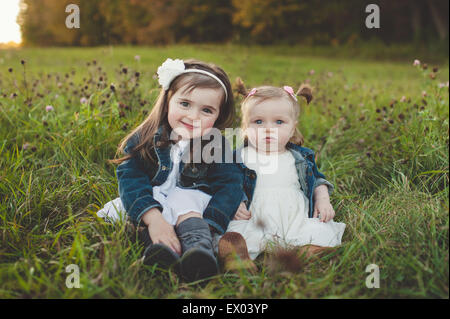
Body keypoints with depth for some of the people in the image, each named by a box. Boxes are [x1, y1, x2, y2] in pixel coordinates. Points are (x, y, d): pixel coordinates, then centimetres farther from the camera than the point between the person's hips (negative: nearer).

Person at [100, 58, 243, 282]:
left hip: (194, 206, -1)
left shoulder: (218, 146, -7)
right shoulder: (144, 139, -7)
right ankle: (161, 247, -44)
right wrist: (153, 219, -36)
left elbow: (229, 186, -15)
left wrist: (204, 228, -34)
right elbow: (130, 177, -17)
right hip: (149, 205, 2)